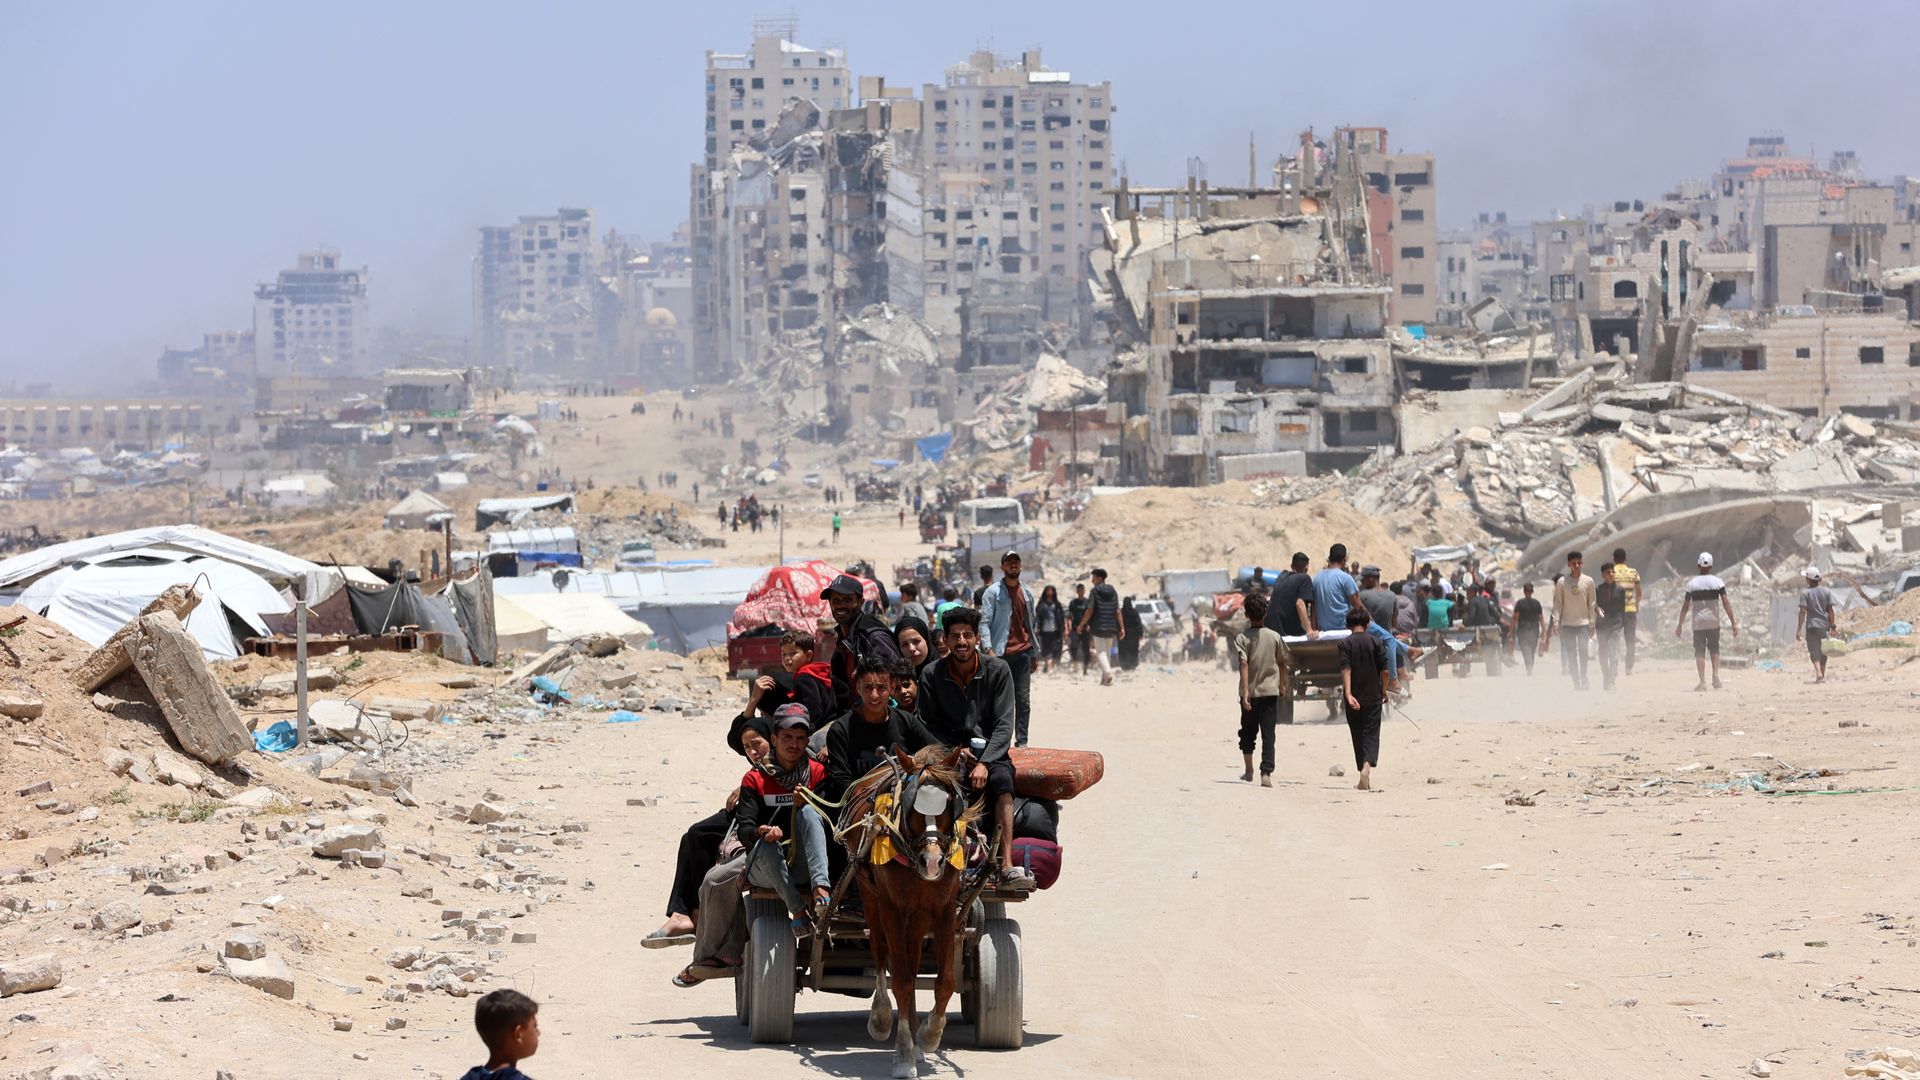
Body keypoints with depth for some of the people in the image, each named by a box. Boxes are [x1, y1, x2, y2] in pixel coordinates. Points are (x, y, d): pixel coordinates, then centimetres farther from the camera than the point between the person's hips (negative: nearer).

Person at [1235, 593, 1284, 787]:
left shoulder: (1242, 638, -6)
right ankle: (1266, 774, -16)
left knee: (1248, 732, 18)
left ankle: (1249, 770, 29)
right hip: (1270, 691, 0)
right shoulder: (1275, 637, 1)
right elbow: (1280, 662, 11)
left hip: (1250, 693, 0)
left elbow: (1243, 664, -17)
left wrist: (1245, 691, -21)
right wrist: (1281, 683, 28)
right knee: (1268, 735, -3)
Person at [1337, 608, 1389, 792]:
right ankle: (1368, 764, -28)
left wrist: (1348, 694, -22)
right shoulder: (1375, 642, -1)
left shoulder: (1345, 643, -4)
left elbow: (1345, 669, -15)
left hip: (1354, 698, 0)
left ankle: (1363, 780, 15)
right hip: (1373, 696, 0)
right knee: (1371, 733, 0)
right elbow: (1384, 669, 0)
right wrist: (1384, 690, 13)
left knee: (1358, 735, 10)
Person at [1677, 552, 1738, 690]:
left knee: (1699, 652, 3)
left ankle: (1702, 682, -4)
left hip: (1698, 622, -1)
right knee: (1714, 650, 17)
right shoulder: (1717, 582, -3)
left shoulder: (1692, 583, -3)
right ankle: (1716, 674, -3)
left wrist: (1680, 625, 5)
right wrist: (1733, 623, -7)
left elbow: (1685, 606, -2)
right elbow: (1726, 603, -9)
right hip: (1714, 622, 1)